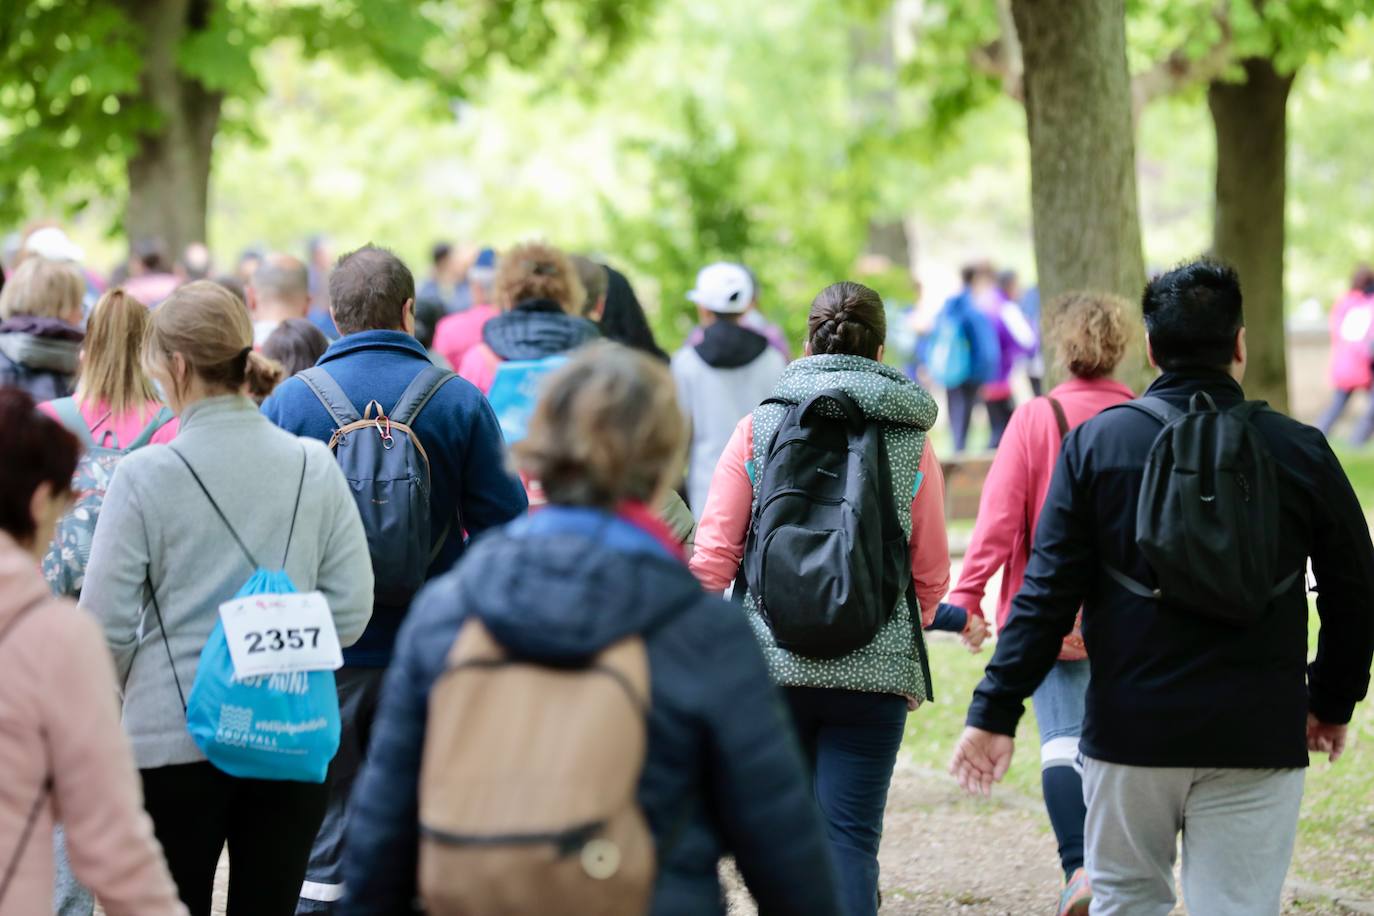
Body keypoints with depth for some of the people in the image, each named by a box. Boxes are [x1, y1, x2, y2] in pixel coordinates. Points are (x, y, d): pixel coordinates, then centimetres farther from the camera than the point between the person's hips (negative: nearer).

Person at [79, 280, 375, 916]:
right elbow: (351, 609, 0)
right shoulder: (314, 465, 0)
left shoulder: (146, 475, -10)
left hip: (171, 740, -3)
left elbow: (106, 625, -8)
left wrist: (118, 694, 12)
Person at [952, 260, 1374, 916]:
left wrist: (995, 711, -2)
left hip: (1130, 733, 1)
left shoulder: (1095, 443, -2)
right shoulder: (1300, 451, 0)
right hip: (1256, 739, 0)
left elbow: (1047, 591, -6)